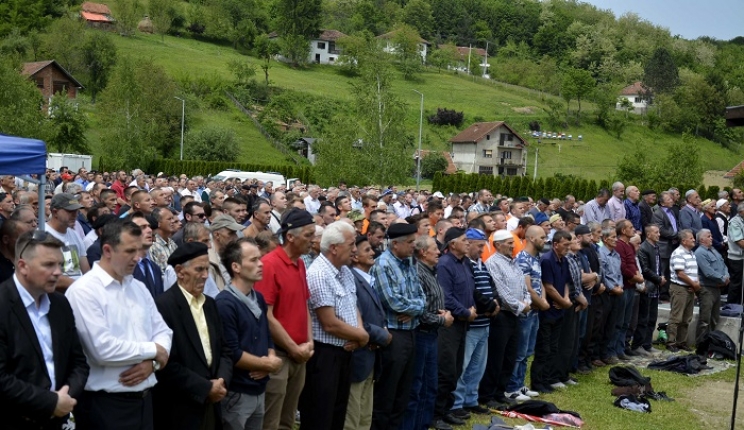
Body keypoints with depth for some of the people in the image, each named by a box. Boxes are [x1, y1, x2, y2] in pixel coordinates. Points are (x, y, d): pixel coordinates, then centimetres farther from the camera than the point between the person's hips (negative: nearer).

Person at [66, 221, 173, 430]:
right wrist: (153, 350, -10)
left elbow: (163, 332, 11)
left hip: (143, 399, 7)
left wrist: (151, 362, -10)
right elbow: (103, 349, -22)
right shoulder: (84, 290, -13)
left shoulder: (139, 287, 12)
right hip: (105, 404, -7)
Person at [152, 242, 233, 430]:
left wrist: (221, 381, -5)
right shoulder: (163, 306, -14)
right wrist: (206, 388, -13)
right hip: (180, 410, -7)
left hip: (211, 405, 7)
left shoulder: (210, 303, 11)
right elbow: (167, 364, -18)